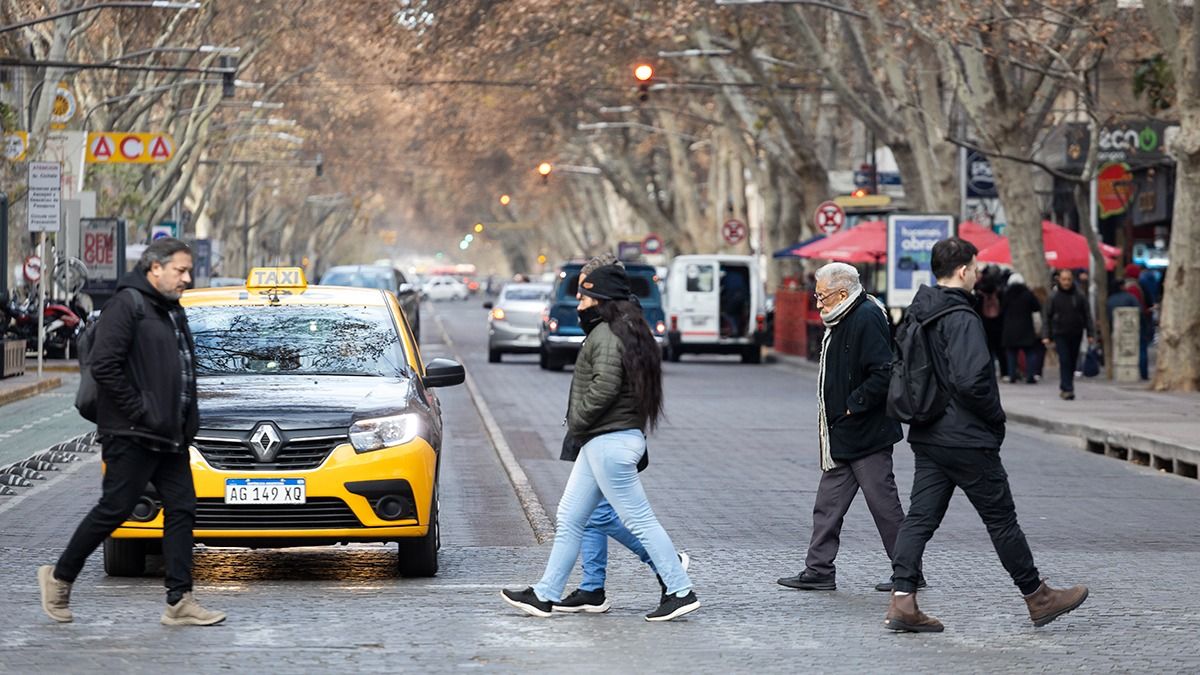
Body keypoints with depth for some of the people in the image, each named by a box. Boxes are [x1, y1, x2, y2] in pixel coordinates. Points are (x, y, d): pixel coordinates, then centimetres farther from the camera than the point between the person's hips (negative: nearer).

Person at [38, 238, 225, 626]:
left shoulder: (173, 311, 19)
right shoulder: (128, 304, -10)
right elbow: (103, 364, -19)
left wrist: (187, 423, 12)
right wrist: (137, 411, -18)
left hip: (169, 436, 9)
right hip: (131, 436, -9)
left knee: (181, 510, 2)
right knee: (115, 509, -5)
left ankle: (179, 602, 2)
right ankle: (59, 578, 11)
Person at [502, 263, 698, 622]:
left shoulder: (606, 335, -15)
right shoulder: (628, 333, 16)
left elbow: (604, 387, -25)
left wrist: (576, 421, -12)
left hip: (609, 441, -11)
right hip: (600, 443, 11)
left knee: (640, 520, -6)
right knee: (570, 519, 12)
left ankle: (681, 592, -2)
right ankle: (545, 595, 16)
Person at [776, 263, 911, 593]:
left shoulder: (867, 319, -17)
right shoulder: (843, 322, 14)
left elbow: (884, 374, -25)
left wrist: (852, 405, -19)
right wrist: (836, 412, 12)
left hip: (867, 435, -10)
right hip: (842, 436, 10)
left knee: (884, 503, -2)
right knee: (828, 503, 9)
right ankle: (819, 571, 13)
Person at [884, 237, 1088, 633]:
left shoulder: (918, 313, 9)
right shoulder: (961, 318, -19)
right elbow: (971, 379, -27)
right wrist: (996, 418, -11)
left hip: (927, 437, 8)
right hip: (966, 438, -8)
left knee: (921, 517, 5)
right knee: (1001, 519, 4)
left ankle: (902, 601, -4)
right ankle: (1037, 598, 17)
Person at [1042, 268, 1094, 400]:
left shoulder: (1079, 297, 2)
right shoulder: (1054, 297, 0)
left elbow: (1087, 316, 5)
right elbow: (1047, 317, 4)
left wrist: (1091, 334, -2)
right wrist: (1046, 336, -3)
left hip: (1076, 335, 2)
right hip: (1060, 335, -2)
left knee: (1072, 363, 9)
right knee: (1064, 361, -11)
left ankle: (1065, 388, 22)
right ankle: (1067, 389, -14)